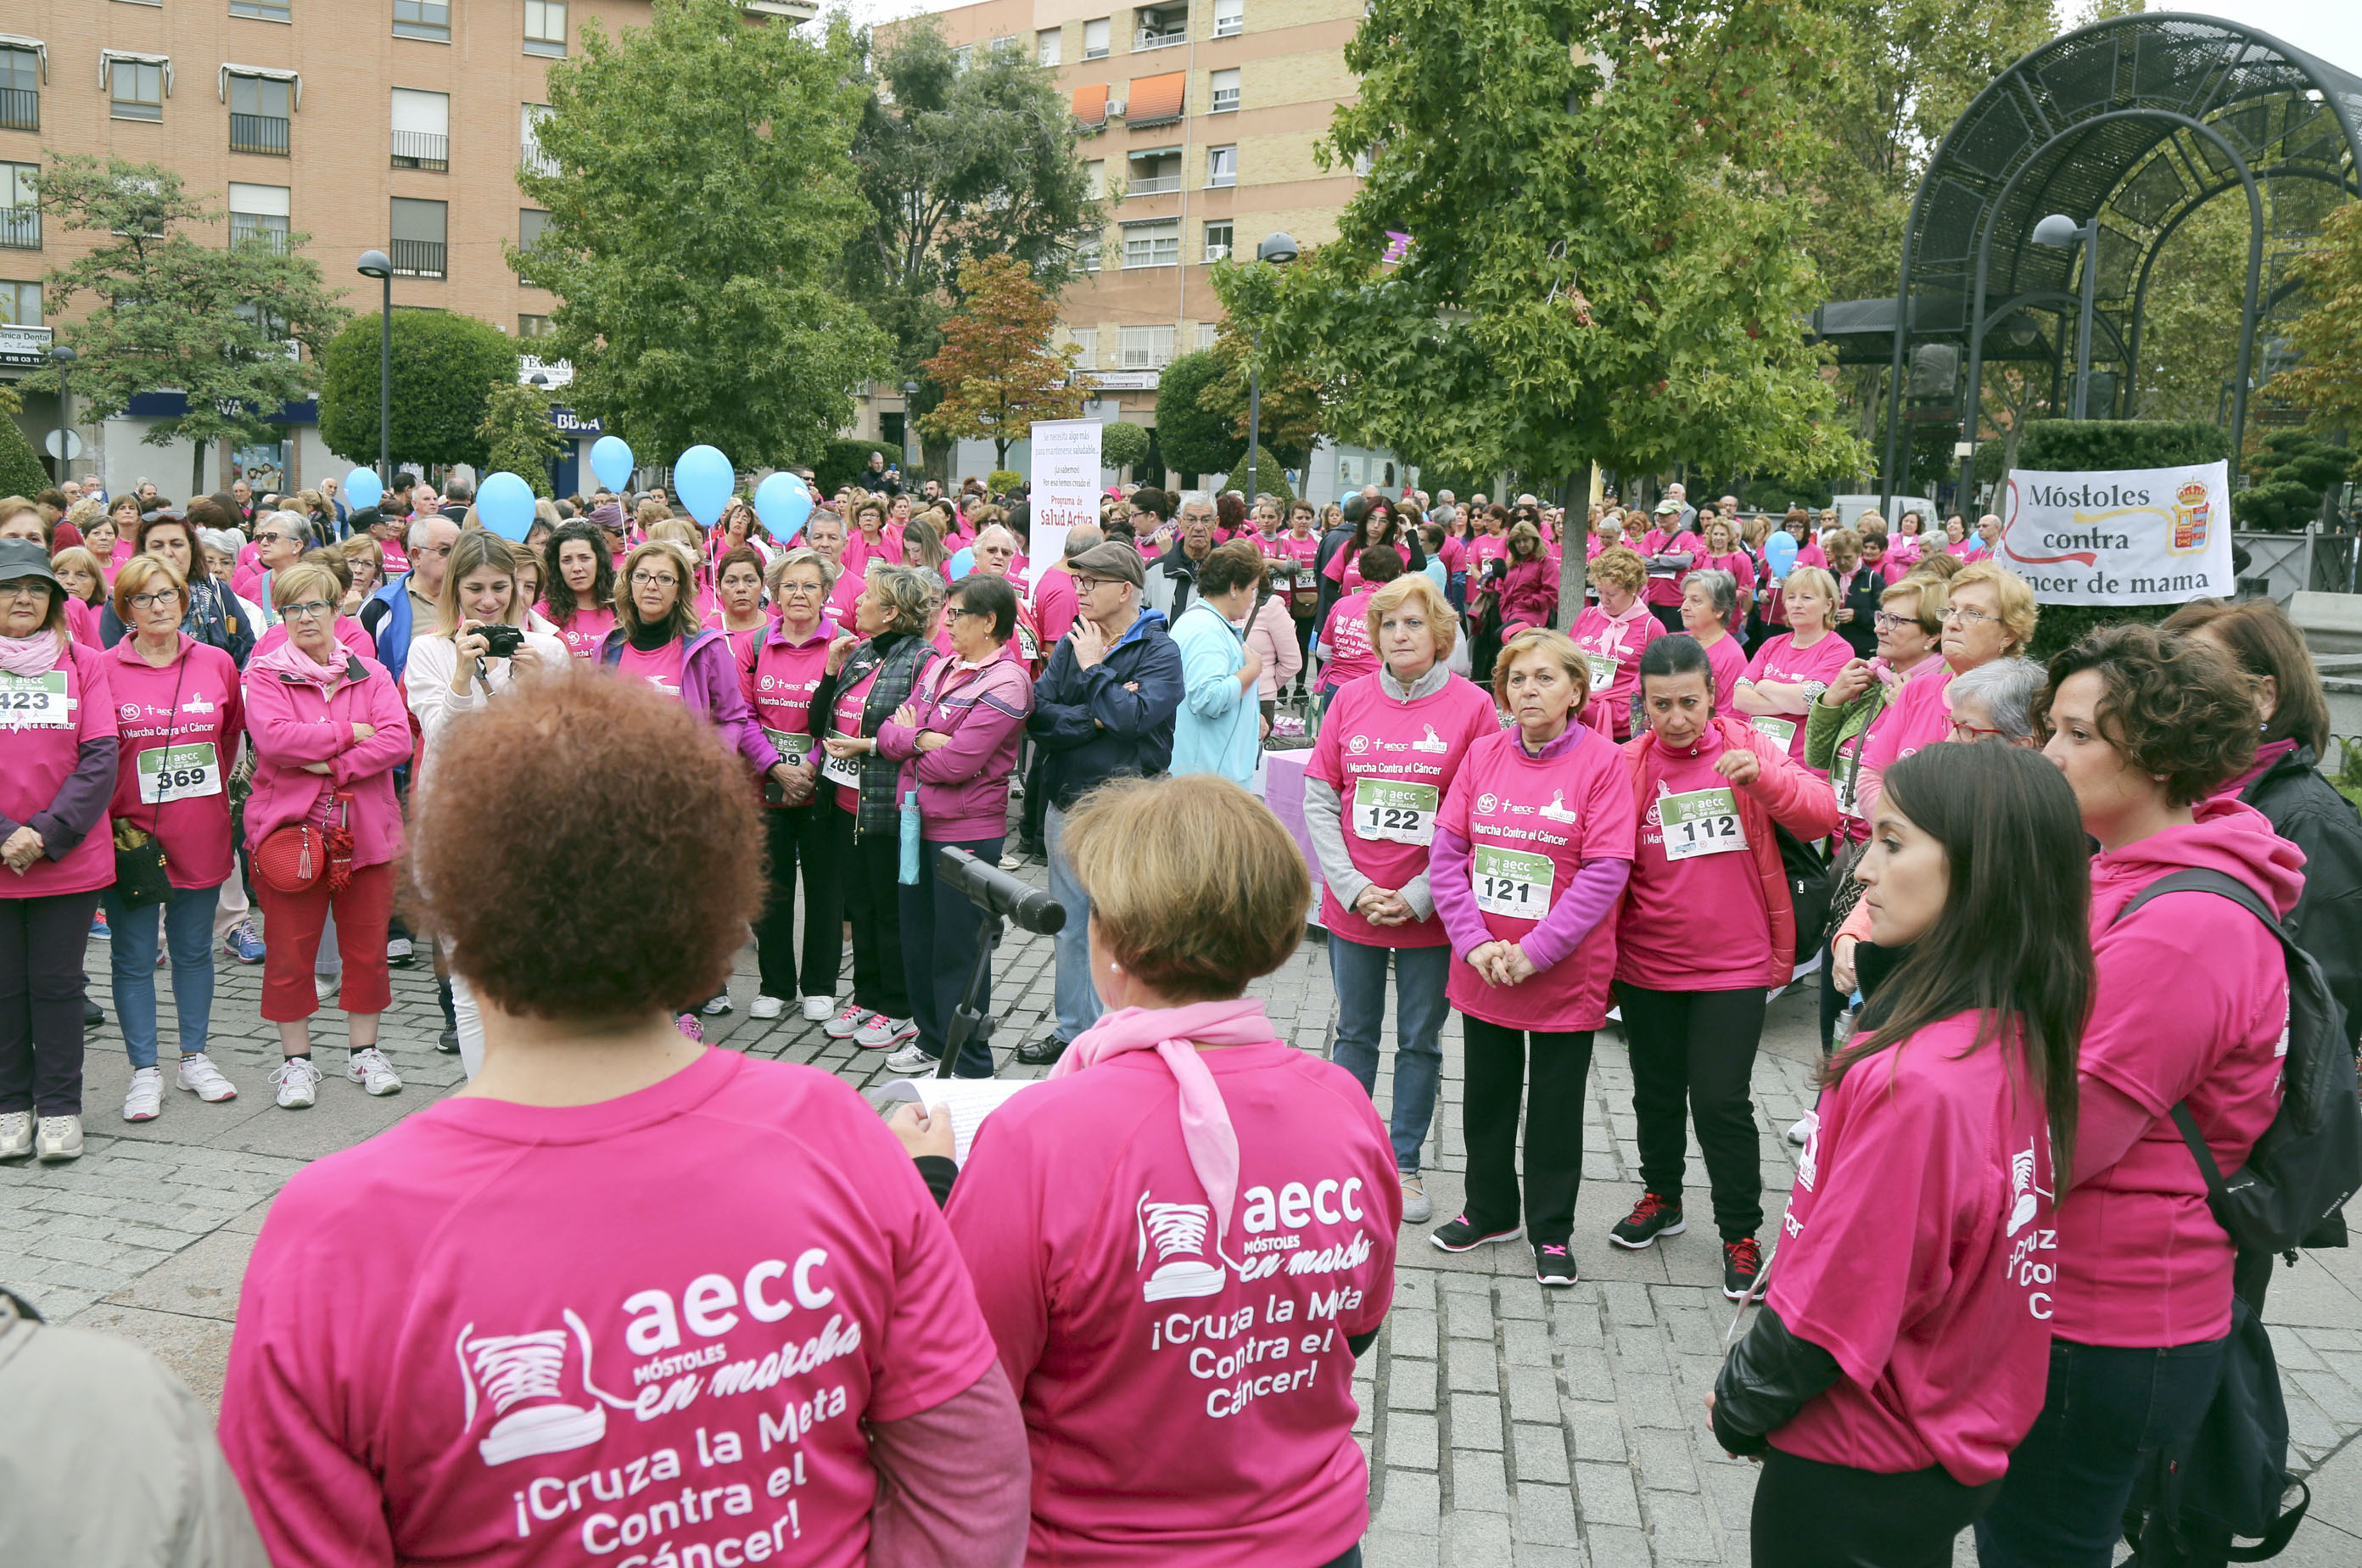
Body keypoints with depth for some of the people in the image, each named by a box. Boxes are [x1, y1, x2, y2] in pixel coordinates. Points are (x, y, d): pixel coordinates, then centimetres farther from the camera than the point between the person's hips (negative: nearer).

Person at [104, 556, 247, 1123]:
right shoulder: (104, 671, -6)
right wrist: (110, 821, -4)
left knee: (194, 949, 13)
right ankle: (145, 1070, 15)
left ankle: (194, 1057, 26)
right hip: (130, 834, -2)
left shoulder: (217, 664, 2)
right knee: (134, 957, 5)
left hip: (201, 835, 2)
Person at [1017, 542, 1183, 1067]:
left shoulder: (1159, 652, -7)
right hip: (1067, 804, 6)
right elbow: (1038, 717, -3)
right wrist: (1096, 719, -15)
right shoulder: (1071, 644, 8)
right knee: (1070, 926, 15)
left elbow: (1134, 716, -24)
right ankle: (1073, 1029, 29)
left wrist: (1094, 668, -12)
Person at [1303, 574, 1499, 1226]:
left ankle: (1404, 1165, 24)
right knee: (1355, 1034, 14)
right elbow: (1318, 801, 2)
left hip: (1429, 909, -2)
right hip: (1351, 904, 2)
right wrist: (1353, 889, -8)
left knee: (1421, 1042, 10)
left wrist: (1418, 896, -13)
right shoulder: (1350, 699, 1)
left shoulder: (1472, 706, -7)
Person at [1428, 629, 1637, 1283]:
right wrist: (1475, 942, -12)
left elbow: (1605, 873, -15)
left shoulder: (1602, 761, -10)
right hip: (1481, 970, 4)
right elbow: (1446, 854, -1)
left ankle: (1552, 1230, 27)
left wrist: (1533, 953, -18)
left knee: (1557, 1103, 10)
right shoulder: (1484, 754, 1)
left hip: (1564, 974, -3)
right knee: (1488, 1094, 17)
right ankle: (1491, 1211, 37)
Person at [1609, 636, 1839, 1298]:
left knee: (1721, 1100, -2)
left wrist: (1762, 777, -30)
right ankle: (1661, 1198, 39)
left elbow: (1819, 814, -12)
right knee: (1656, 1091, 16)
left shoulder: (1748, 747, -3)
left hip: (1734, 966, -2)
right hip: (1647, 965, 2)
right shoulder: (1630, 765, -3)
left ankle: (1741, 1235, 15)